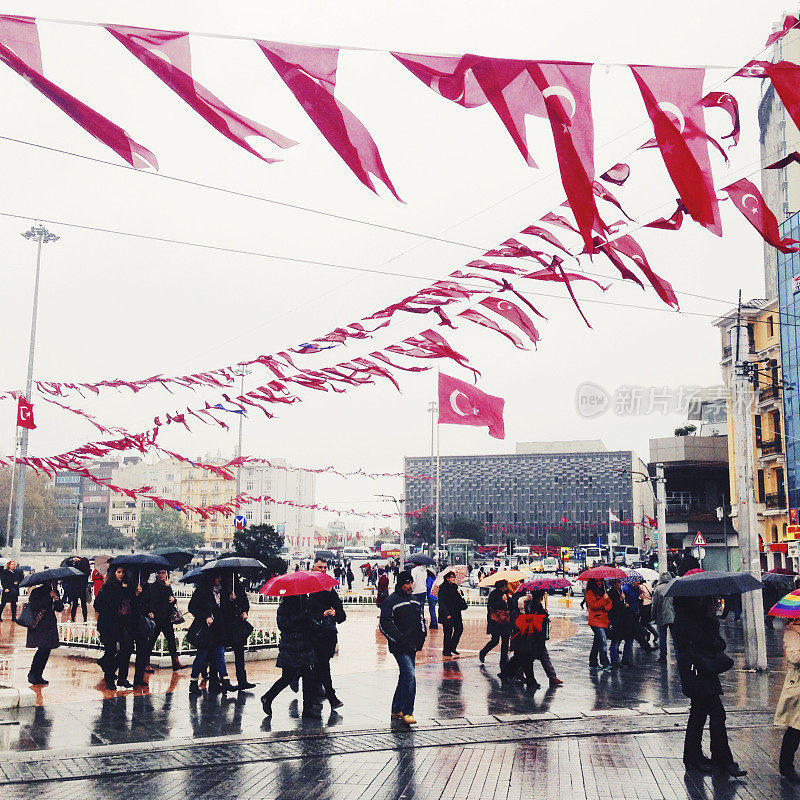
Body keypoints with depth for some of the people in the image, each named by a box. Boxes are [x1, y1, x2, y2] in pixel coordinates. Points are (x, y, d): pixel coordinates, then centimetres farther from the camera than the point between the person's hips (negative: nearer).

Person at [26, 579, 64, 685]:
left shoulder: (55, 592, 14)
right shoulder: (36, 592, -3)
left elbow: (60, 609, 9)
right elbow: (34, 605, -19)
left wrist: (57, 600, -12)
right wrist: (48, 596, -21)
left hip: (50, 626, 6)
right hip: (39, 626, -6)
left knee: (46, 649, 3)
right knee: (43, 649, -16)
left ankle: (38, 676, 12)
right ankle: (33, 675, -5)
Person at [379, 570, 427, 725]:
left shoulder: (414, 601, 16)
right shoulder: (391, 601, -9)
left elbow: (421, 619, 27)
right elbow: (384, 623, -14)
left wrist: (422, 635, 12)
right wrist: (399, 638, -18)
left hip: (412, 647, 8)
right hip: (400, 647, -8)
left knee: (405, 677, 13)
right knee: (410, 676, -16)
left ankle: (396, 710, 23)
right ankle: (407, 712, -10)